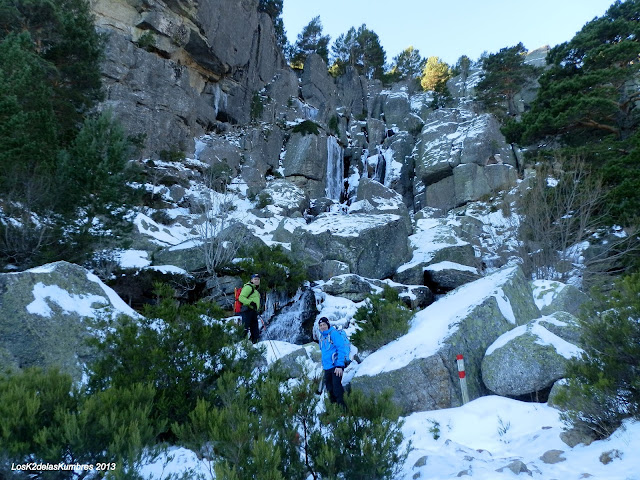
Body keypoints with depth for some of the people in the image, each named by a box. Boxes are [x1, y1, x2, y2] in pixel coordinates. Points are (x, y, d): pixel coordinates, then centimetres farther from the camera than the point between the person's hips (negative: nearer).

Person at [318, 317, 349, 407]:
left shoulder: (333, 333, -11)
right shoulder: (322, 337, 13)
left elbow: (341, 349, -16)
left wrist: (340, 365, -21)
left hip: (336, 367, -8)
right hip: (327, 368, 8)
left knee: (337, 389, -10)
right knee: (330, 389, 13)